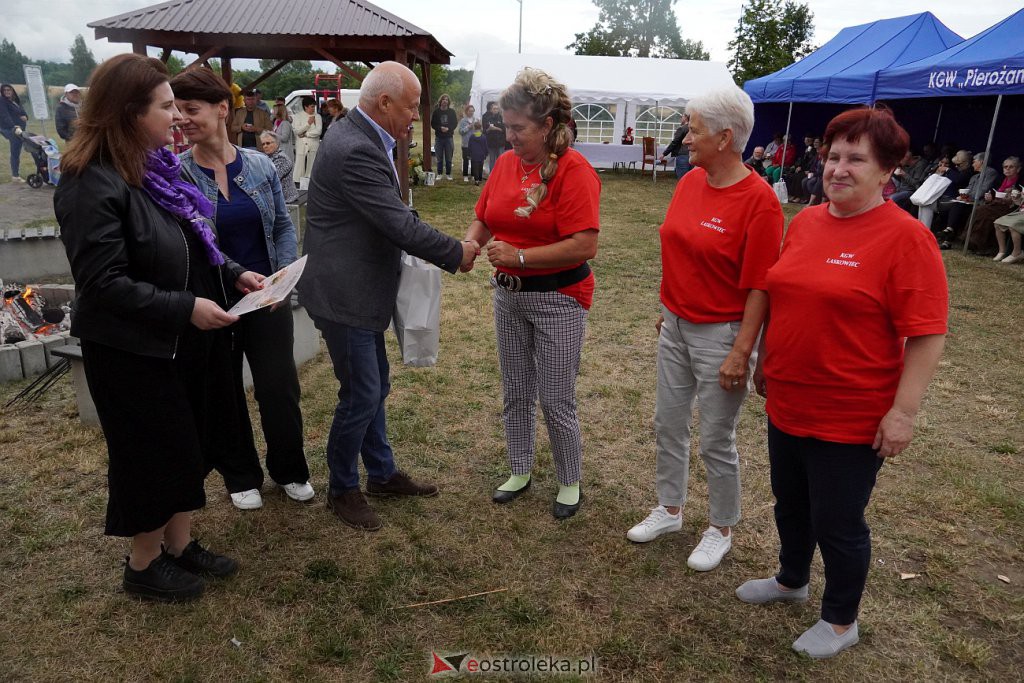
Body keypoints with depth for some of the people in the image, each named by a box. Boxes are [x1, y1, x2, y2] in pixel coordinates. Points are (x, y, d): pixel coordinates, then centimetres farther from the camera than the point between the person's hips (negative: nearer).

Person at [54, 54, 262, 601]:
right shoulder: (92, 186, -21)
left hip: (187, 342, 9)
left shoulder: (154, 168, 7)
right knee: (155, 457, 7)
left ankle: (179, 546, 37)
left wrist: (234, 275, 1)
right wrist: (185, 307, -28)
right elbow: (103, 283, -24)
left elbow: (194, 247, 15)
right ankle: (143, 566, 30)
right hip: (136, 351, -9)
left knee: (192, 447, 18)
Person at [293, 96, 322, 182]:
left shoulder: (317, 117, 7)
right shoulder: (298, 117, 7)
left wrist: (305, 134, -5)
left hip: (313, 147, 1)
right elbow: (296, 130, -5)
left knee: (311, 168, 2)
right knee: (299, 167, -3)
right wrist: (308, 123, -7)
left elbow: (319, 131, -4)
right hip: (301, 146, -1)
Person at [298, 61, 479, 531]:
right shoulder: (356, 150, -23)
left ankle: (382, 474, 34)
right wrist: (456, 253, -11)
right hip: (344, 294, -10)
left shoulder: (361, 137, 9)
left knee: (375, 386, 18)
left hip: (361, 288, 10)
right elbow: (400, 225, -24)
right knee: (361, 394, 1)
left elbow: (393, 214, 13)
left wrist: (444, 249, 1)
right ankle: (342, 489, 22)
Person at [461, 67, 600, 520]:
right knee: (515, 392, 17)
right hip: (508, 295, 6)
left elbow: (585, 246, -24)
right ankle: (520, 472, 36)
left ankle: (570, 483, 26)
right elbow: (482, 219, 10)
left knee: (555, 400, 3)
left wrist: (519, 255, -27)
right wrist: (469, 244, -11)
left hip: (558, 299, -6)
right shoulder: (505, 163, 3)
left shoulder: (574, 171, -17)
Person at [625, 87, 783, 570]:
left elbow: (759, 287, -18)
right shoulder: (690, 181, 3)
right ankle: (669, 510, 39)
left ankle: (721, 530, 31)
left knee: (716, 440, 8)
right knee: (668, 424, 18)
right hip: (675, 326, 7)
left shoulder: (758, 200, -18)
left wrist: (741, 352, -18)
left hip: (720, 333, -7)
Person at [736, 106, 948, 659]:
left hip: (851, 420, -6)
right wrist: (765, 362, 17)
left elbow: (927, 335, -16)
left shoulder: (905, 237, -15)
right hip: (787, 404, 6)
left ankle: (840, 621, 35)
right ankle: (791, 580, 49)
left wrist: (903, 412, -18)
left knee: (837, 522, 10)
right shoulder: (805, 222, 5)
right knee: (789, 502, 22)